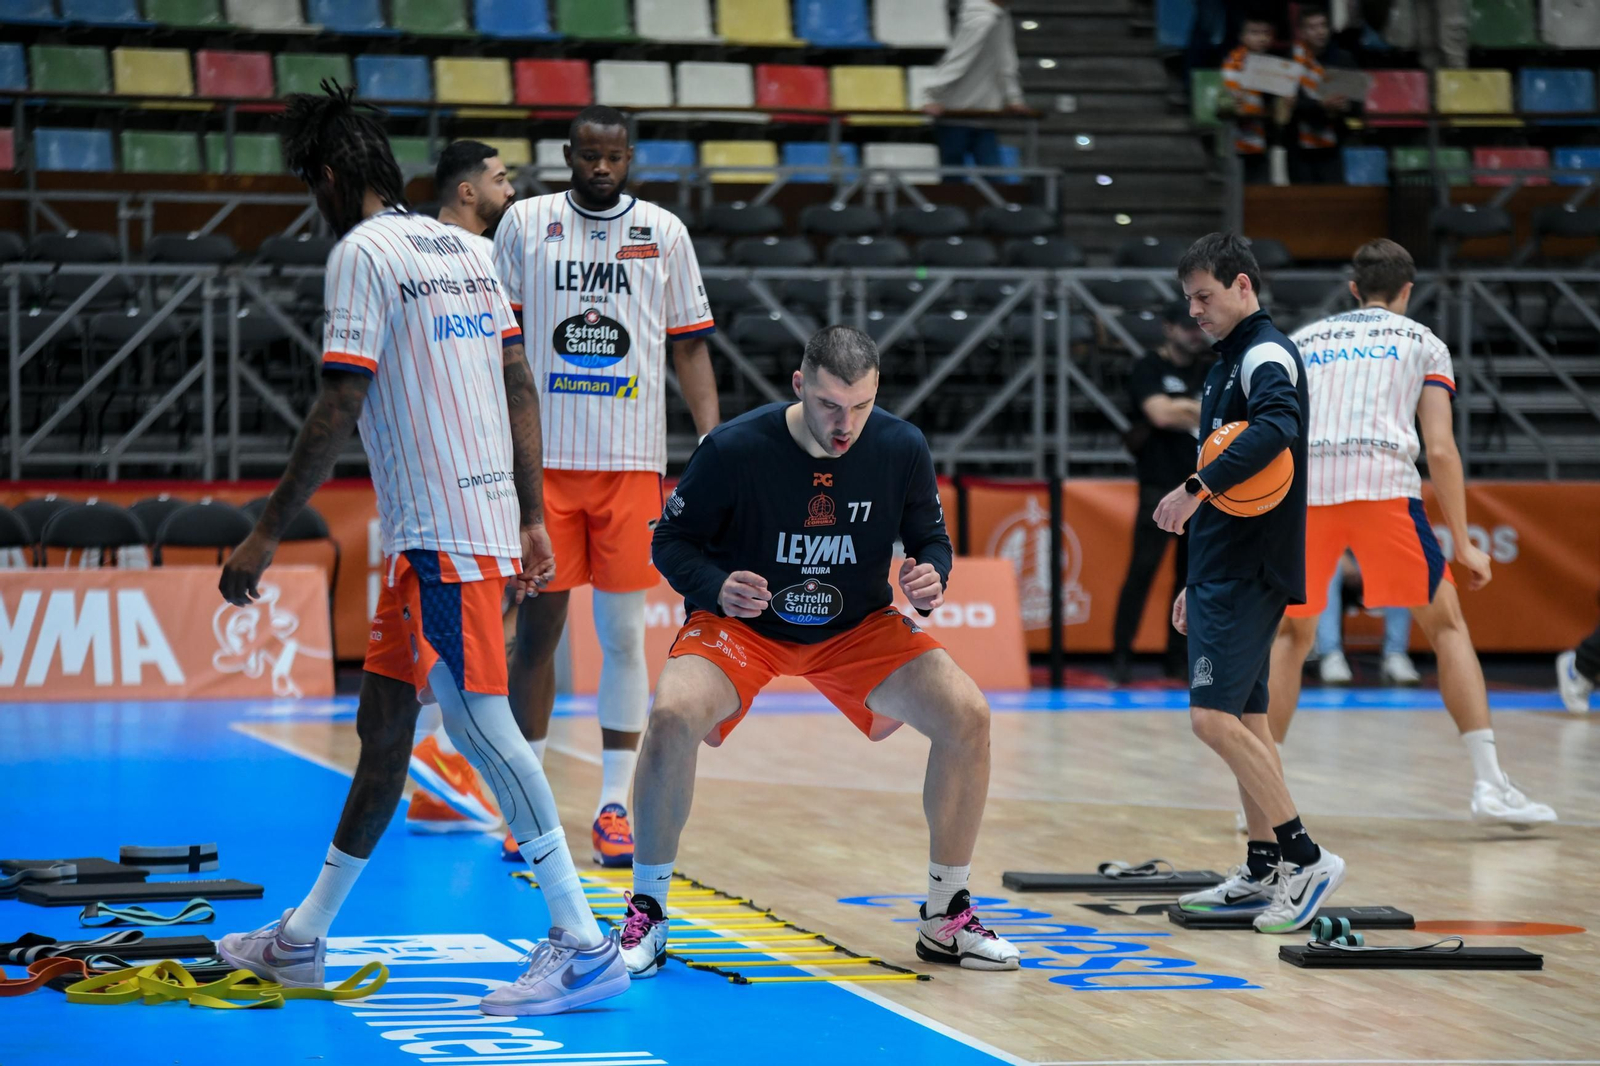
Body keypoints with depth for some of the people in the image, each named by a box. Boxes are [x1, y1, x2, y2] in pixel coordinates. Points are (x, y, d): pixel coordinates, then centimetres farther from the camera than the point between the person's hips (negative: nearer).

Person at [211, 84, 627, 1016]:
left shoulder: (363, 252, -9)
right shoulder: (465, 250, 16)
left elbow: (339, 412, -15)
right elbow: (522, 389, 14)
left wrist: (267, 536, -10)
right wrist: (532, 519, 17)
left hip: (439, 534, -9)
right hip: (488, 516, 9)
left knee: (480, 722, -11)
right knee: (384, 722, 15)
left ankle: (583, 945, -14)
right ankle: (304, 939, 24)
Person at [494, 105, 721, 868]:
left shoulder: (663, 232, 7)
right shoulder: (525, 223, 4)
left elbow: (689, 346, 10)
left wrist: (714, 441, 0)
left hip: (632, 461, 1)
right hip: (543, 459, 0)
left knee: (623, 634, 1)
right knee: (537, 627, 2)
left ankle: (614, 806, 6)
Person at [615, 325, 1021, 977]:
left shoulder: (902, 449, -12)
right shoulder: (734, 448, -20)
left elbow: (932, 538, 4)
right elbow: (671, 540, -8)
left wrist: (931, 578, -20)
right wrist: (716, 587, -29)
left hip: (858, 627, 3)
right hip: (739, 622, -3)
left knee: (966, 716, -17)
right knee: (673, 715, -33)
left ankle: (945, 918, 1)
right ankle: (646, 915, -13)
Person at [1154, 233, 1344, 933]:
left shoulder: (1267, 354, -11)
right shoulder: (1228, 362, 19)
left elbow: (1276, 428, -33)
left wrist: (1197, 487, -36)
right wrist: (1199, 582, 26)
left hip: (1251, 572, -10)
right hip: (1225, 570, 10)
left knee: (1214, 717, -16)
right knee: (1244, 719, 11)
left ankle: (1306, 858, -13)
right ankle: (1263, 874, 15)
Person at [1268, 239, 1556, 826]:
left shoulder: (1302, 340, 26)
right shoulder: (1423, 342, 18)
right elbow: (1441, 451, 7)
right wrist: (1462, 543, 10)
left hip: (1303, 489, 2)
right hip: (1383, 483, -2)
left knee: (1292, 634, 20)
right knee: (1447, 625, 10)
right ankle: (1490, 784, 0)